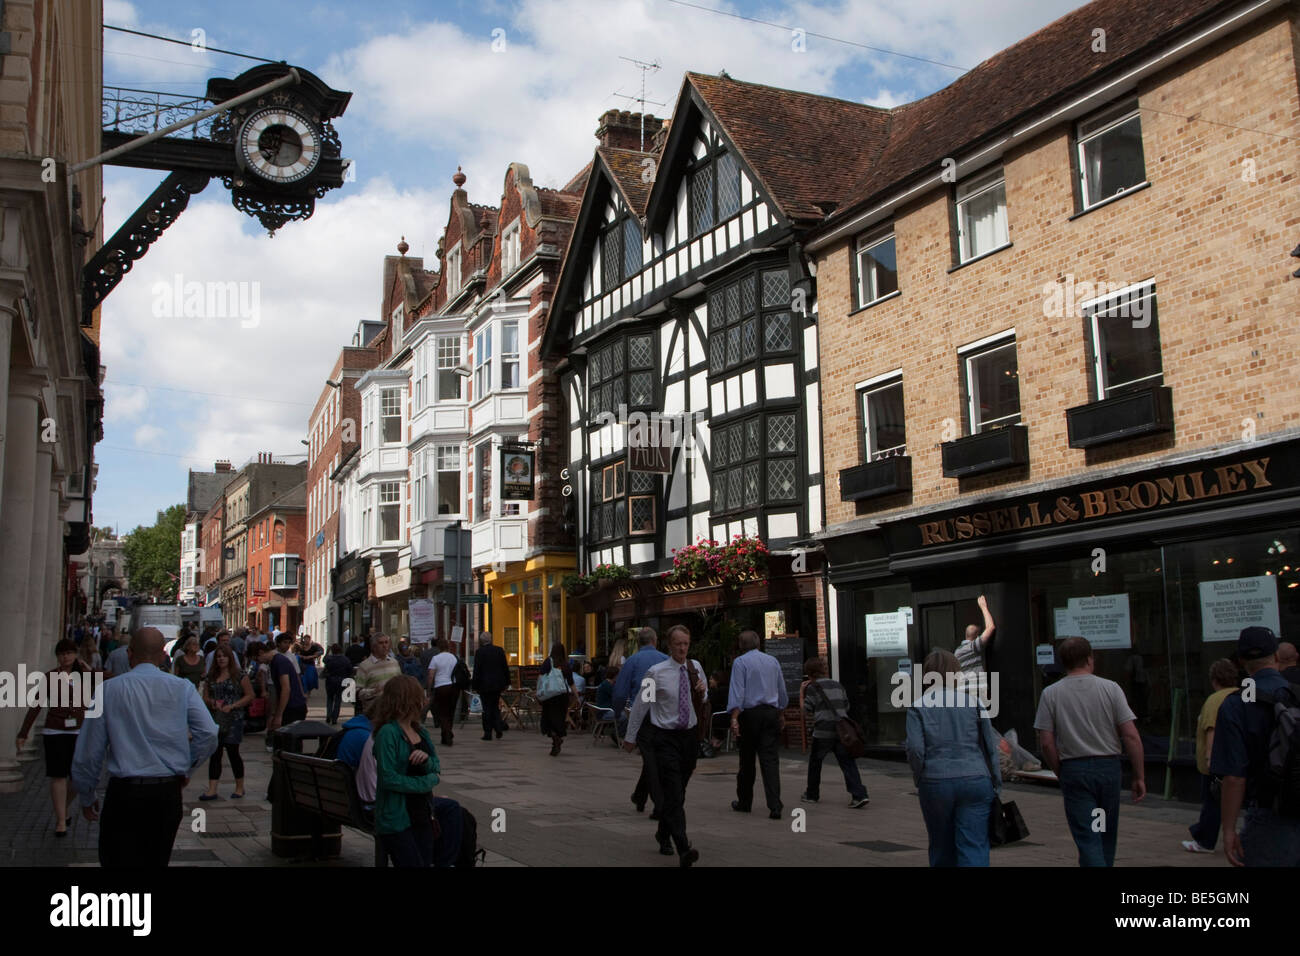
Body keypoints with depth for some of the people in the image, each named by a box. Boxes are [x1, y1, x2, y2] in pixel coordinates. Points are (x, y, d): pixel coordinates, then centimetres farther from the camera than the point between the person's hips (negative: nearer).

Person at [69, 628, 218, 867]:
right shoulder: (182, 688, 1)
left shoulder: (109, 689, -1)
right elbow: (209, 734, -8)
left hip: (124, 793, -2)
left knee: (117, 860, 6)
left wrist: (87, 797, 15)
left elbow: (88, 751, 1)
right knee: (157, 861, 16)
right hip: (169, 792, 2)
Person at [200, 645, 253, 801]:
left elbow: (249, 696, -4)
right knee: (214, 754, 1)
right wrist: (212, 702, -6)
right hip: (214, 720, 4)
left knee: (233, 752, -1)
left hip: (233, 719, -4)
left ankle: (240, 787, 14)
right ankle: (212, 790, 0)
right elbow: (205, 697, 16)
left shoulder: (239, 675, -2)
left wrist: (232, 706, -13)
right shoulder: (211, 677, 12)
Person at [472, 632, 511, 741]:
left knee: (487, 709, 2)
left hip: (485, 685, -4)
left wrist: (475, 686, -4)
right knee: (495, 707, 17)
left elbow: (477, 671, -10)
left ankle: (488, 733, 4)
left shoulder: (479, 652, -10)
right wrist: (506, 682, 14)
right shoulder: (499, 650, 3)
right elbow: (505, 668, 6)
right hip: (498, 684, 4)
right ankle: (499, 729, 4)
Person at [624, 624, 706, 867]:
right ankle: (683, 850, -20)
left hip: (689, 736, 5)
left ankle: (663, 834, 38)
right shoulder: (657, 673, -10)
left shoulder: (695, 668, 5)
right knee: (673, 794, -13)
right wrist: (631, 737, 5)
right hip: (665, 739, -5)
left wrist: (703, 691, -4)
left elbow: (703, 699, 21)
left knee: (677, 792, 15)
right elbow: (640, 705, -1)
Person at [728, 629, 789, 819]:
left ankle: (744, 802, 21)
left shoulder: (740, 662, -3)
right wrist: (781, 714, 28)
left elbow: (737, 691, -12)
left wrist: (734, 718, -17)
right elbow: (782, 691, 18)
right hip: (771, 713, 3)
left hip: (750, 713, -3)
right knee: (770, 759, -2)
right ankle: (775, 806, -13)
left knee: (747, 760, 9)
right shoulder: (773, 661, 12)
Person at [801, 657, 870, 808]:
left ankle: (812, 794, 26)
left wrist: (803, 693, 12)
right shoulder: (838, 685, 14)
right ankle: (859, 795, -14)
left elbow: (808, 710, 0)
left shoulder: (812, 688, -3)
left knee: (815, 761, 15)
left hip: (823, 731, -4)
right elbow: (846, 706, 19)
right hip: (842, 730, 4)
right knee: (847, 763, 0)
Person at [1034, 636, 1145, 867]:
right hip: (1109, 767, 2)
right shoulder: (1110, 688, -2)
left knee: (1087, 839, -2)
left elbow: (1046, 743, -5)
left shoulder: (1050, 694, -2)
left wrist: (1061, 773, 9)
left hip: (1074, 770, -2)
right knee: (1107, 837, 18)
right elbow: (1131, 736, -7)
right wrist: (1139, 777, 0)